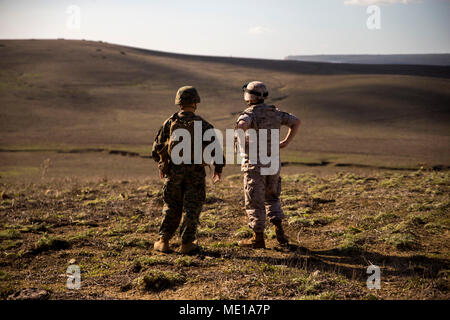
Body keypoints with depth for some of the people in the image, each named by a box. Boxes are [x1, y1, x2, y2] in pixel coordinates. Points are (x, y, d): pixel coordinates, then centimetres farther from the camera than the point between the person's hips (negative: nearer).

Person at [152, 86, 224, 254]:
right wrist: (218, 169, 9)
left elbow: (157, 148, 4)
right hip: (196, 173, -2)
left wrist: (161, 165, 21)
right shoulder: (203, 125, -4)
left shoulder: (169, 123, 0)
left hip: (173, 171, 2)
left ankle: (163, 242, 14)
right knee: (192, 208, 9)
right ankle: (186, 243, 11)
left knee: (171, 208, 13)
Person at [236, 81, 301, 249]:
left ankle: (258, 238, 11)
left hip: (255, 165, -6)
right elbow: (296, 121, 14)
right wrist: (287, 141, 11)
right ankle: (279, 230, 8)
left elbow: (242, 125, -37)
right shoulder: (274, 112, 8)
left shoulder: (249, 114, -13)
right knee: (271, 198, 22)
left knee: (255, 203, 5)